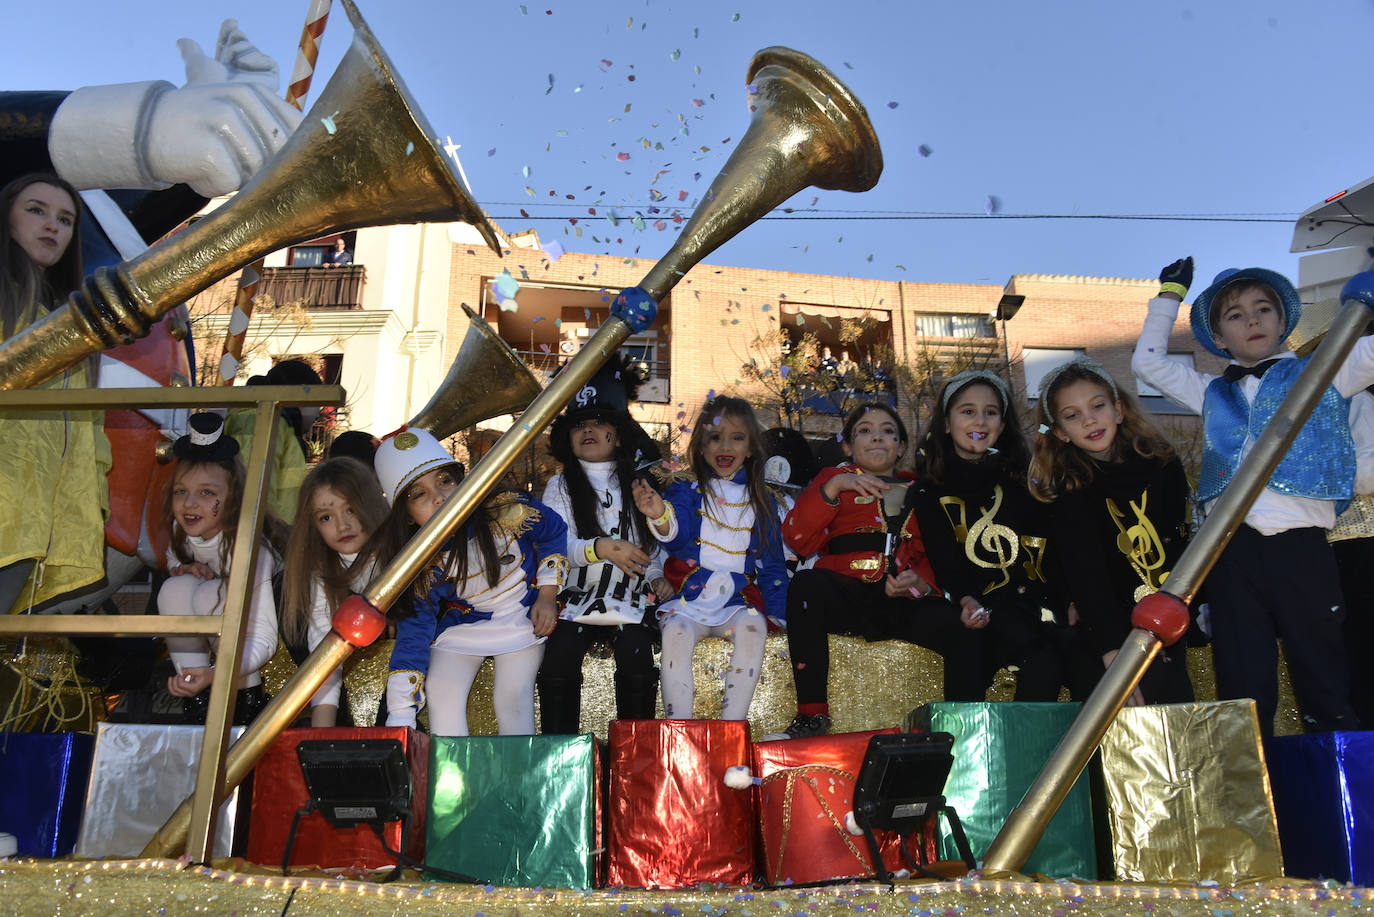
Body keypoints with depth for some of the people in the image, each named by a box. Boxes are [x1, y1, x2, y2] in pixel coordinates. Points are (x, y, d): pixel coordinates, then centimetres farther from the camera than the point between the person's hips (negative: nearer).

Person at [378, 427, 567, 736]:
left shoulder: (507, 512, -27)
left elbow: (554, 532, -6)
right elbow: (413, 635, -21)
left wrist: (547, 596, -8)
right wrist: (400, 721, -26)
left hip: (523, 616, -1)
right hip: (462, 623, 1)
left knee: (513, 696, -16)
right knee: (441, 693, -14)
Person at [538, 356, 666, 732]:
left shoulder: (638, 482, 13)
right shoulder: (560, 486, 9)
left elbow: (656, 539, 16)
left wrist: (657, 575, -3)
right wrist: (601, 549, -21)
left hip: (631, 598, 0)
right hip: (575, 598, 0)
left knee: (637, 665, -22)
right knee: (557, 663, -22)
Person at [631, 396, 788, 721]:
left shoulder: (761, 501, 14)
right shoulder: (688, 491, 7)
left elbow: (771, 562, 16)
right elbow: (678, 532, -14)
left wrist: (778, 613, 6)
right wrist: (660, 516, -38)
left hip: (738, 601, 1)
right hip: (688, 599, -1)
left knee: (752, 626, -30)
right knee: (676, 630, -31)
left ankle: (732, 727, -23)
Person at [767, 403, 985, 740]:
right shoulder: (835, 477, 21)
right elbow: (797, 540, 5)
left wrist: (922, 582, -4)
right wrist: (833, 488, -5)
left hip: (905, 600, 2)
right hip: (847, 592, -1)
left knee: (964, 632, -28)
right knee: (806, 583, -35)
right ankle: (812, 715, -26)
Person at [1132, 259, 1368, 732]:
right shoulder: (1213, 393, 22)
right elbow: (1148, 361, 27)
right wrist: (1171, 293, 28)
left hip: (1301, 548, -2)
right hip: (1232, 550, 2)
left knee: (1327, 692, 1)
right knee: (1243, 694, 2)